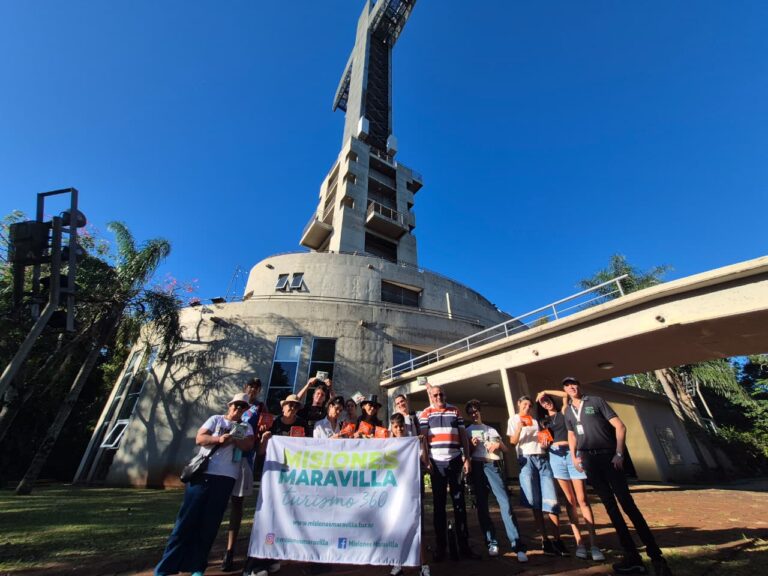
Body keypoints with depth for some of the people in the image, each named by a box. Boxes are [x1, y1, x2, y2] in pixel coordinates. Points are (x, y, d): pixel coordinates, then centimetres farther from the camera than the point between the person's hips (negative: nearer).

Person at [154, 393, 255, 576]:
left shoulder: (246, 428, 11)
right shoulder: (216, 419, 8)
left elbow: (248, 445, -3)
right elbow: (199, 438, -2)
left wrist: (232, 440, -16)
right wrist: (219, 439, -18)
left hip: (226, 478, 1)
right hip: (203, 473, -1)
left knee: (210, 523, 6)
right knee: (188, 519, 2)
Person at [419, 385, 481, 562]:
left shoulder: (455, 411, 8)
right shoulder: (426, 413, 1)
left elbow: (463, 435, 8)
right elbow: (423, 437, -3)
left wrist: (467, 458, 2)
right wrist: (426, 460, -10)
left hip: (456, 461, 2)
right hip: (437, 463, -2)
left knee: (459, 503, 8)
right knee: (438, 504, 8)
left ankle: (464, 545, 20)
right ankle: (441, 546, 19)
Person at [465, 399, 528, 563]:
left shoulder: (491, 430, 18)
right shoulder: (467, 431, 13)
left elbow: (506, 450, 14)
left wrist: (498, 445, -8)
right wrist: (472, 446, -9)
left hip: (492, 465, 0)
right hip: (476, 467, 0)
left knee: (504, 501, -13)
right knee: (482, 505, 0)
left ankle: (517, 545, -10)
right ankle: (492, 543, 11)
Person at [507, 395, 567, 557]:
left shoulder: (536, 419, 20)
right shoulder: (514, 419, 7)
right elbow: (513, 441, -2)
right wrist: (519, 427, -18)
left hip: (543, 459, 3)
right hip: (526, 460, -3)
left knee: (551, 500, -6)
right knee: (535, 502, -2)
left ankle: (557, 539, 1)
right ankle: (545, 540, 7)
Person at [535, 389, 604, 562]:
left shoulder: (563, 412, 9)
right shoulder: (544, 420, 16)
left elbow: (566, 394, -5)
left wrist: (545, 392, 2)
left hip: (571, 453, -3)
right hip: (556, 456, 3)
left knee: (582, 500, -6)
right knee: (570, 500, 3)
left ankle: (593, 544, -6)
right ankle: (579, 542, 6)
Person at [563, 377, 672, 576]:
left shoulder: (596, 401, -2)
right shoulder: (568, 412, 11)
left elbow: (620, 427, -3)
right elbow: (571, 436, 21)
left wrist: (619, 453, -10)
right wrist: (574, 457, 8)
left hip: (608, 455, -4)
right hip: (588, 459, 4)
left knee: (627, 502, -7)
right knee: (609, 505, 6)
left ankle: (655, 555, 4)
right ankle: (632, 556, 14)